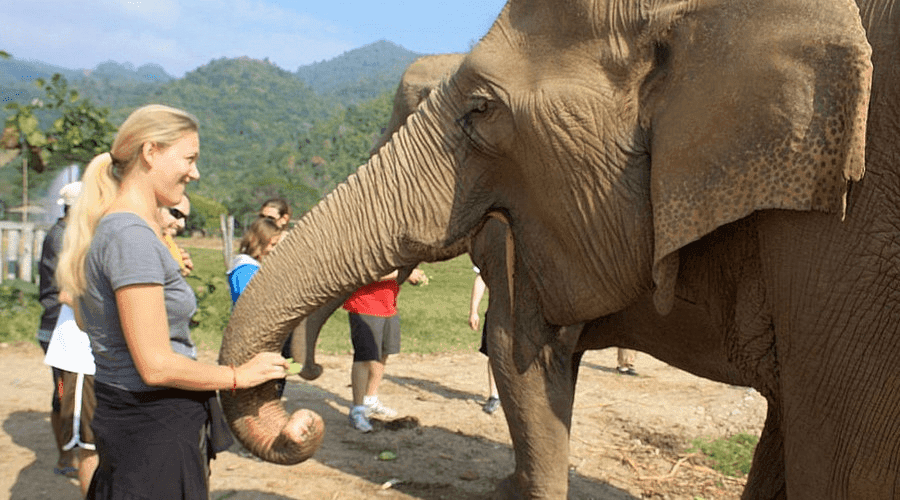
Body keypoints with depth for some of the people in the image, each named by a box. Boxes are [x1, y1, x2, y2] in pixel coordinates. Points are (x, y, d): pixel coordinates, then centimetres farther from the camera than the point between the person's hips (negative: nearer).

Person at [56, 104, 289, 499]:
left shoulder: (110, 225, 9)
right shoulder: (132, 236, -22)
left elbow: (84, 320, 20)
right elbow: (157, 366, -24)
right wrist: (239, 375, -11)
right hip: (153, 422, -10)